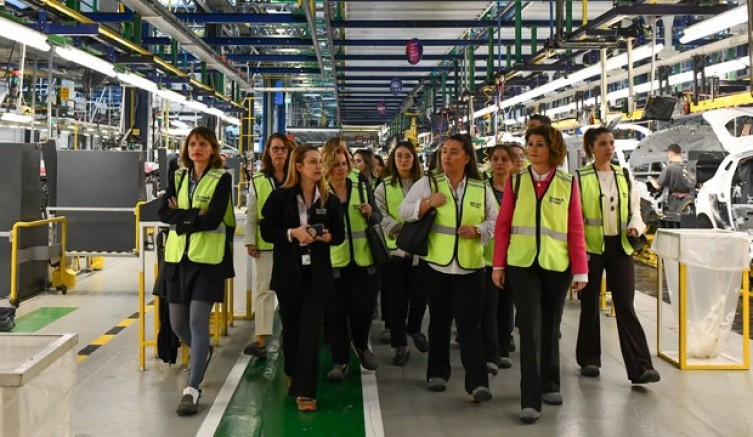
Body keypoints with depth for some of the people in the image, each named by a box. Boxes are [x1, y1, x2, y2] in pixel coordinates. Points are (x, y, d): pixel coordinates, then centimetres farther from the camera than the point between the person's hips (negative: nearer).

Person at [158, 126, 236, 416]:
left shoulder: (221, 178, -4)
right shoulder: (177, 176, 11)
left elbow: (213, 219, -15)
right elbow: (164, 212, -3)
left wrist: (181, 217, -9)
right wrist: (194, 215, -15)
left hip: (208, 257, -5)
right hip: (178, 256, 5)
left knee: (198, 321, -9)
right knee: (177, 322, 11)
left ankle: (192, 389, -1)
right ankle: (202, 353, 42)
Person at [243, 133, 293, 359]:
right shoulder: (258, 181, 4)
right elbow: (251, 215, 5)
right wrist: (250, 241, -2)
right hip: (265, 243, 1)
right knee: (264, 289, 1)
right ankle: (261, 340, 1)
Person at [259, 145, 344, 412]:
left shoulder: (329, 200, 5)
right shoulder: (280, 197, -3)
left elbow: (340, 234, 8)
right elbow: (266, 231, -4)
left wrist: (326, 236, -14)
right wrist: (292, 233, -19)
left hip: (318, 274, 1)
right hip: (288, 272, -1)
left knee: (310, 331, -5)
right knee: (291, 328, 13)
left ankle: (305, 391, -2)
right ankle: (294, 377, 36)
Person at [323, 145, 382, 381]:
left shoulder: (362, 186, 3)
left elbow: (378, 218, 8)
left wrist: (370, 213, -13)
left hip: (363, 259, 2)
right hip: (334, 260, -2)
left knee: (363, 307, 4)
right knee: (336, 311, 3)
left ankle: (361, 346, 33)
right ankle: (340, 361, 14)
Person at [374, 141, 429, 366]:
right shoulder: (384, 186, 5)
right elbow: (380, 215, -4)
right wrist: (399, 228, -18)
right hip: (395, 248, -1)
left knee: (420, 295, 5)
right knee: (397, 298, 1)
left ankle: (414, 329, 34)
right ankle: (400, 345, 10)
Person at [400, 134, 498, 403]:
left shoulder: (481, 189, 4)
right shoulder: (428, 183, 1)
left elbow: (495, 221, 8)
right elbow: (404, 211, 0)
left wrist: (478, 230, -11)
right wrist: (427, 203, -16)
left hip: (470, 266, 0)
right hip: (437, 264, 1)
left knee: (470, 324, -4)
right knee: (439, 321, 12)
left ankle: (477, 383, -5)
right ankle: (437, 372, 27)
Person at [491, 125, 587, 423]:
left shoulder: (568, 184, 1)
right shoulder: (516, 181, 2)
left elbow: (576, 229, 0)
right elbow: (503, 225, 1)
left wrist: (580, 270, -2)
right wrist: (498, 265, -3)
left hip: (556, 265, 1)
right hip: (521, 264, -1)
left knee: (550, 327, 14)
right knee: (529, 329, -5)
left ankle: (550, 385, 31)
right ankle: (530, 399, -2)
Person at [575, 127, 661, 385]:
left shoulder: (625, 176, 8)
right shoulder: (580, 177, -3)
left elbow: (635, 209, 13)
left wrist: (635, 227, -7)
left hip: (620, 247, 2)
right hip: (592, 247, -2)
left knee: (625, 306, -2)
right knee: (590, 304, 9)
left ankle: (639, 368, -5)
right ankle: (589, 360, 23)